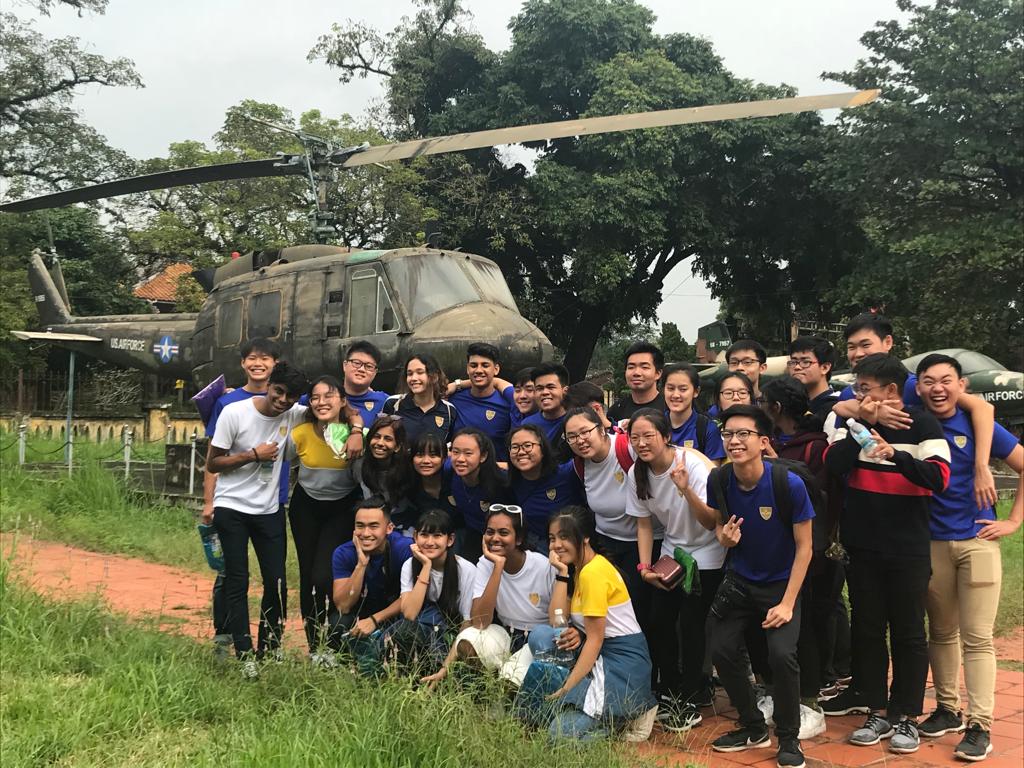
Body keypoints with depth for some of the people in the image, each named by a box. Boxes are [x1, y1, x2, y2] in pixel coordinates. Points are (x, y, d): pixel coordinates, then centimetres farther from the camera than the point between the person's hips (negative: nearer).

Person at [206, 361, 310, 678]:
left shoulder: (294, 415, -3)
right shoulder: (234, 412, -12)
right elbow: (211, 464, -7)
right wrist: (253, 455, -16)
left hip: (269, 510, 3)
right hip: (232, 508, -3)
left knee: (277, 583, 4)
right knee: (237, 583, -2)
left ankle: (270, 649, 21)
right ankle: (245, 656, 5)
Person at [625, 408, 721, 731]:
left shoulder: (692, 463, -25)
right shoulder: (636, 474, -8)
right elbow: (643, 523, 3)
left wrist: (686, 490, -44)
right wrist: (645, 566, -5)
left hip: (706, 553, -5)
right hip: (671, 550, 5)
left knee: (690, 625, -8)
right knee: (659, 622, 1)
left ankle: (688, 699, 9)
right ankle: (669, 690, 22)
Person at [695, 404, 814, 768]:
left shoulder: (789, 484, -24)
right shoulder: (719, 479, -13)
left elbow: (804, 547, -16)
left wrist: (787, 603, -19)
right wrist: (722, 533, -18)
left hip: (781, 583, -4)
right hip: (739, 579, 4)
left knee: (781, 655, -21)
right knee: (722, 651, -2)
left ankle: (788, 738, 4)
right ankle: (753, 728, 23)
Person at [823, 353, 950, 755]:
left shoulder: (922, 425, -5)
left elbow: (939, 478, -17)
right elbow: (833, 463, -10)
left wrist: (895, 453, -31)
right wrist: (861, 425, -18)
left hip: (909, 549, -3)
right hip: (862, 546, 3)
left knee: (908, 633, 4)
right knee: (867, 630, 9)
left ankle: (906, 716, 16)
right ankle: (878, 710, 20)